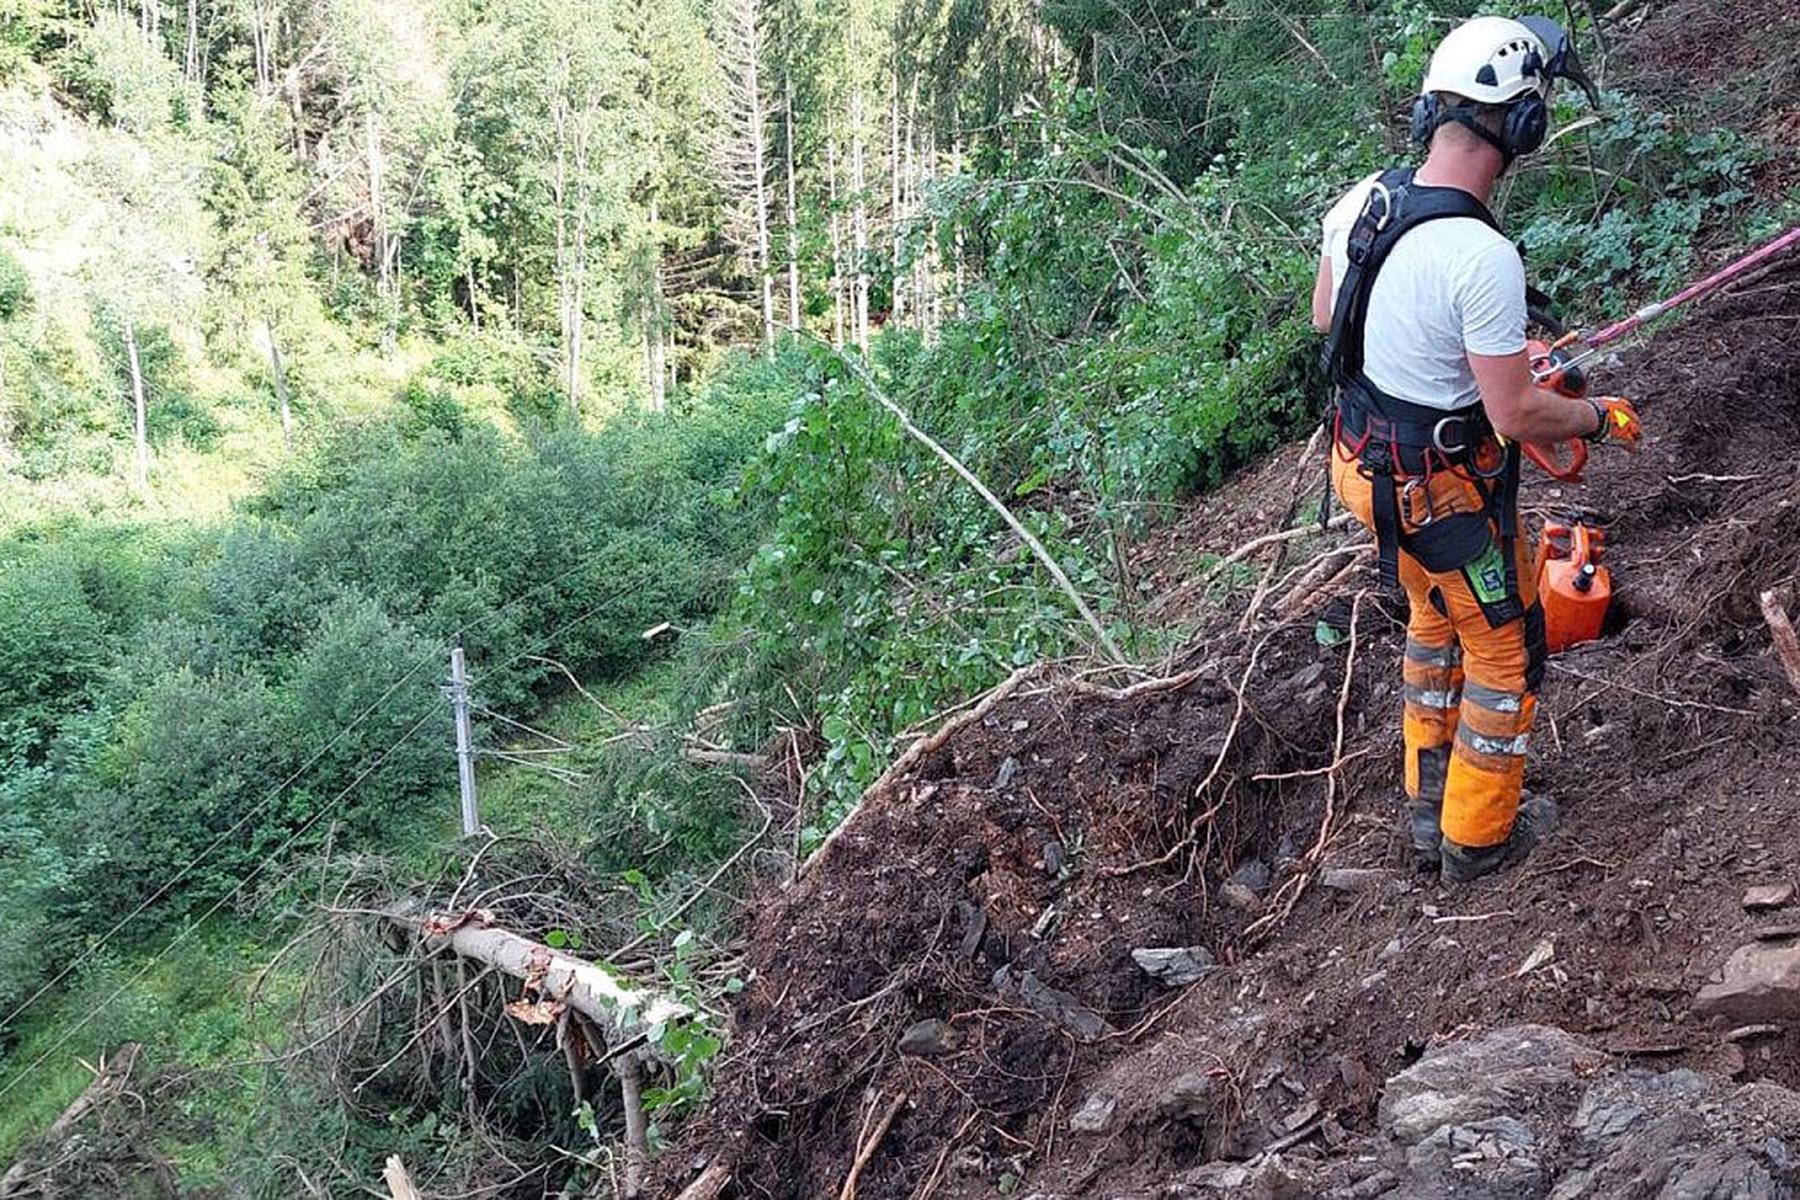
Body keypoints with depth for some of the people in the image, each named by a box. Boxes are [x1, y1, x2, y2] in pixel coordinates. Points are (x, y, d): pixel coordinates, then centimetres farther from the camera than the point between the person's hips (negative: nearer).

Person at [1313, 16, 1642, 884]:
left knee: (1435, 622, 28)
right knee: (1504, 650, 14)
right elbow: (1516, 415, -24)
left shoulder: (1360, 201, -7)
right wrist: (1602, 416, -5)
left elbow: (1326, 318, 10)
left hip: (1364, 461, 8)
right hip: (1445, 490, -8)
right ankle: (1477, 837, 30)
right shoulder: (1483, 258, -30)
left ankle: (1426, 802, 43)